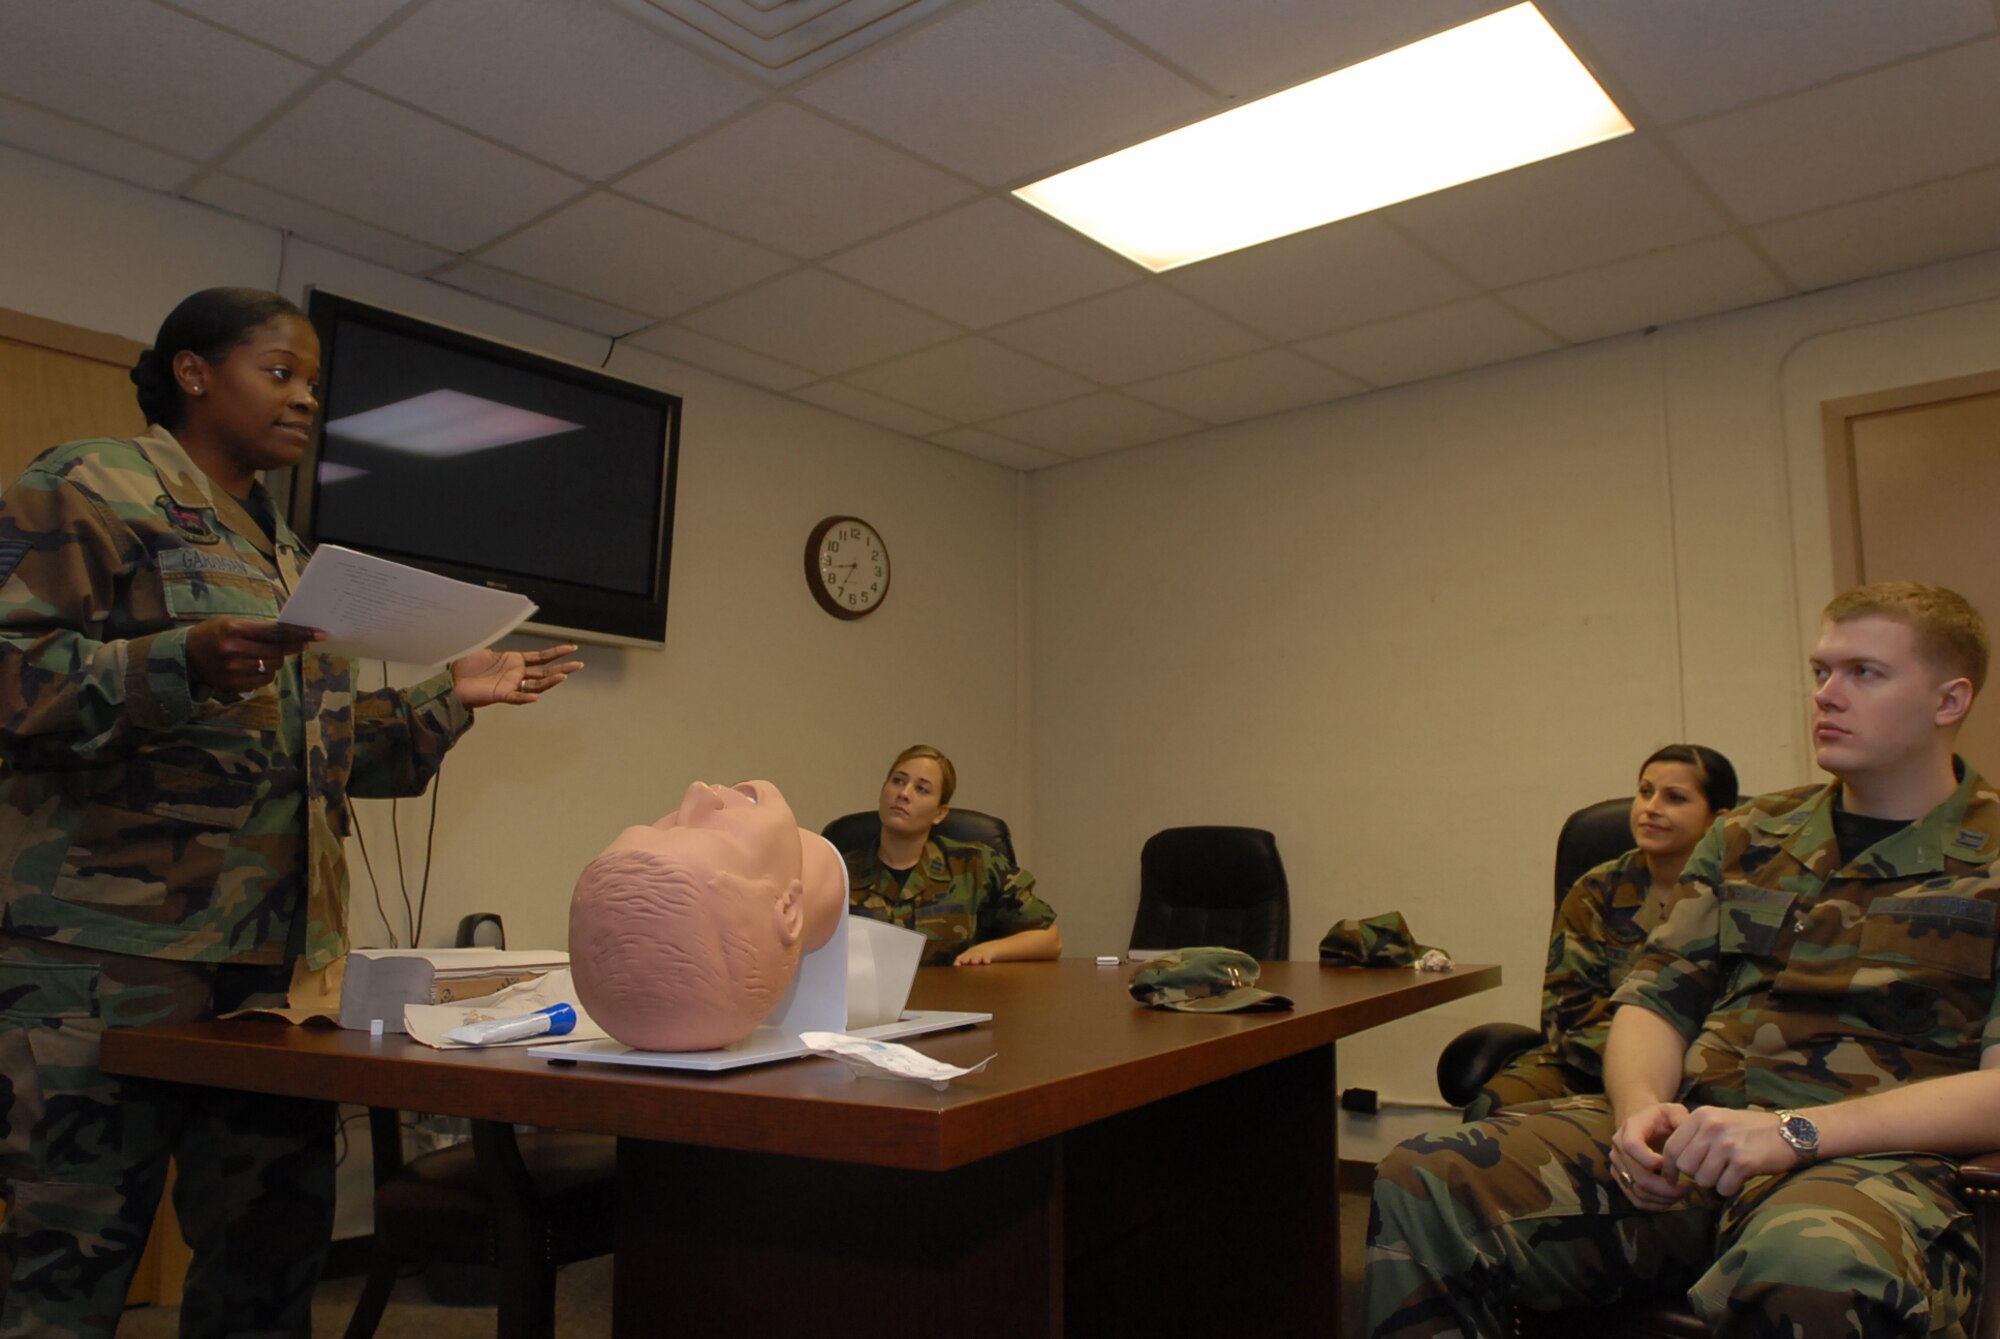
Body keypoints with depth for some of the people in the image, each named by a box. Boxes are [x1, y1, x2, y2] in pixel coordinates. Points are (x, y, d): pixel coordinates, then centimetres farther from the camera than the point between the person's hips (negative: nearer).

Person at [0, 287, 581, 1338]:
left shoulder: (282, 552, 24)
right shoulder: (90, 488, 1)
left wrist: (451, 698, 15)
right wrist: (181, 664, -26)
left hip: (276, 954, 7)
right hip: (116, 949, -7)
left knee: (274, 1244, 6)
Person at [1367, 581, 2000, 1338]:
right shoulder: (1748, 839, 19)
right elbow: (1657, 998, 14)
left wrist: (1795, 1130, -18)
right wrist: (1642, 1106, -8)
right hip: (1692, 1128, 4)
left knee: (1810, 1271, -42)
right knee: (1422, 1184, -22)